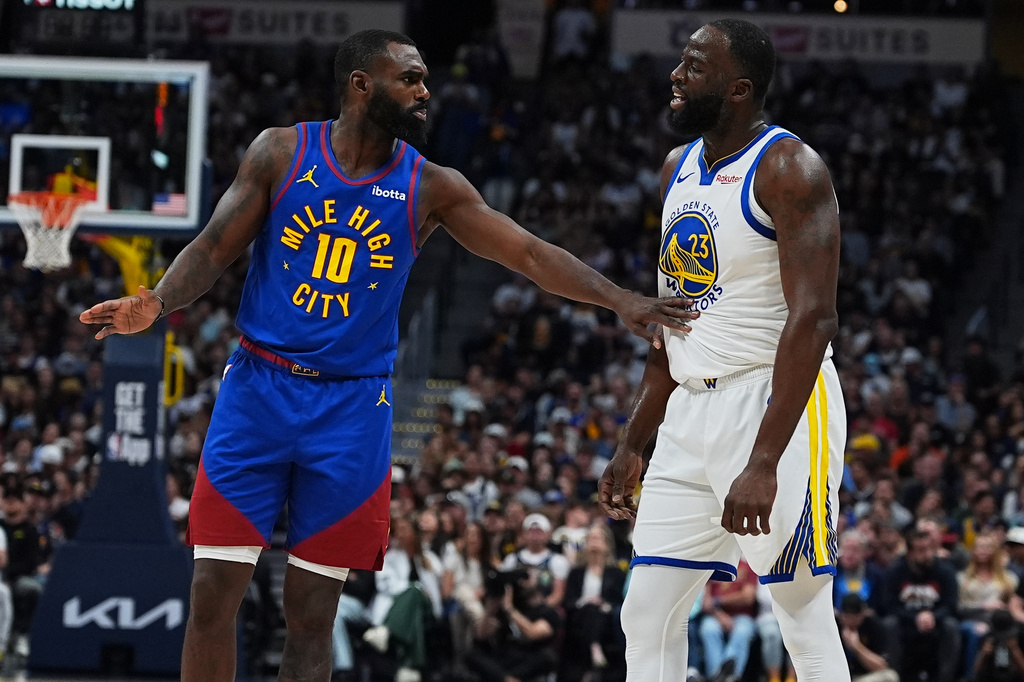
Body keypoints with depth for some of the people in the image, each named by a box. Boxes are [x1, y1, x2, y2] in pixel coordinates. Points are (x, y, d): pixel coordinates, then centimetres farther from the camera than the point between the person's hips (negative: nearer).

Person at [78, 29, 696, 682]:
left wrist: (620, 299, -15)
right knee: (215, 594, -4)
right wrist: (156, 302, -18)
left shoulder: (431, 187, 1)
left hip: (353, 407, 1)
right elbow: (215, 248, 1)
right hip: (259, 387, -1)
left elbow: (530, 252, -2)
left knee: (312, 612, 2)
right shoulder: (282, 152, 0)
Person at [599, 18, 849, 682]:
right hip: (691, 414, 9)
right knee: (647, 615, 6)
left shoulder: (789, 168, -13)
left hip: (777, 403, -9)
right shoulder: (679, 168, 13)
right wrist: (632, 446, 18)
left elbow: (812, 318, -22)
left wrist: (763, 463, -29)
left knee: (806, 616, -7)